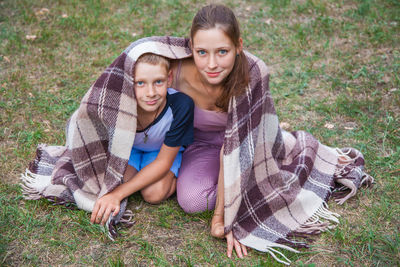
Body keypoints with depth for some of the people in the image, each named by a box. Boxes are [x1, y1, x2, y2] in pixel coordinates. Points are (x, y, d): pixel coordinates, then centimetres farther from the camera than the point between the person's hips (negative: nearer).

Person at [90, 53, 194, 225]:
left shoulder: (181, 106, -37)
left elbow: (163, 161, -27)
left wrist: (117, 194, -33)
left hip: (166, 149, -1)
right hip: (128, 147, 2)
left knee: (154, 193, -23)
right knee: (114, 183, -21)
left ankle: (175, 177, 9)